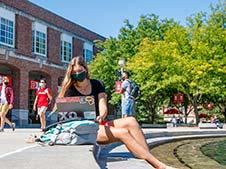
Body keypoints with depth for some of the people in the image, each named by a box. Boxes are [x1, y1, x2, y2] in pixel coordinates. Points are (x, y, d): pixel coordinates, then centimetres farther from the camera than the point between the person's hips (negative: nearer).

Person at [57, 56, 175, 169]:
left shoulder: (96, 85, 9)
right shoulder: (70, 91, -3)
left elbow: (103, 107, -3)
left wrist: (102, 116, -27)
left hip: (98, 125, 5)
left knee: (131, 121, -22)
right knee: (123, 133, -27)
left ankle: (149, 156, -34)